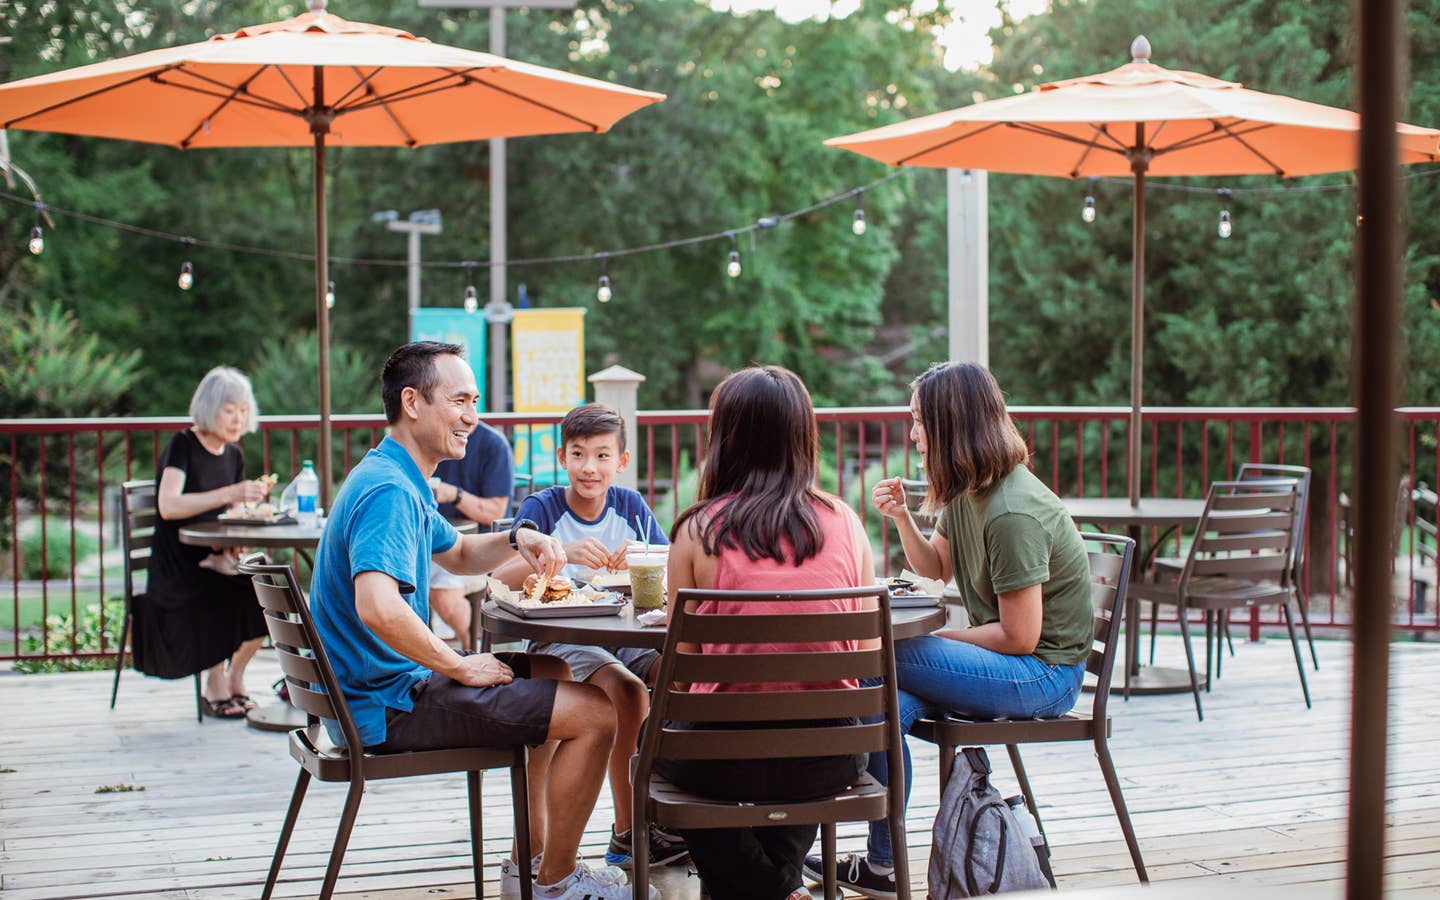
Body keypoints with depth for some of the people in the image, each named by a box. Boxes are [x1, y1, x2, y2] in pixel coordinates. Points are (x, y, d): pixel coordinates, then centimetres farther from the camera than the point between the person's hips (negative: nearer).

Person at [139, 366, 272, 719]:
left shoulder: (233, 455, 12)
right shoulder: (182, 446, -9)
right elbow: (168, 506, -25)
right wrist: (228, 494, -34)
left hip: (214, 558, 6)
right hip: (177, 564, -6)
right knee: (229, 592, -33)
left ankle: (234, 677, -6)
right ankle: (215, 688, -16)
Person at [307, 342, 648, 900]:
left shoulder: (400, 482, 12)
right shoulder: (388, 490, -23)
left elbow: (457, 554, 29)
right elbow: (377, 607, -38)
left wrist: (518, 541, 7)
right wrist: (459, 667, -24)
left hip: (383, 683, 11)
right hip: (388, 703, -11)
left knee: (549, 672, 27)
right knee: (594, 713, -11)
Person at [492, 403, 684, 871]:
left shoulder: (631, 506, 7)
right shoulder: (541, 508, -4)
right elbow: (500, 579, -18)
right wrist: (560, 554, -33)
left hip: (625, 635, 4)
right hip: (559, 641, -3)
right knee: (626, 689, -31)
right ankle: (628, 830, -19)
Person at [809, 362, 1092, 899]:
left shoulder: (1013, 512, -22)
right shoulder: (967, 493, 7)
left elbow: (1020, 637, -21)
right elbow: (936, 567, 23)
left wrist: (934, 638, -9)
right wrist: (901, 518, 4)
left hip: (1044, 673, -9)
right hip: (1011, 665, 9)